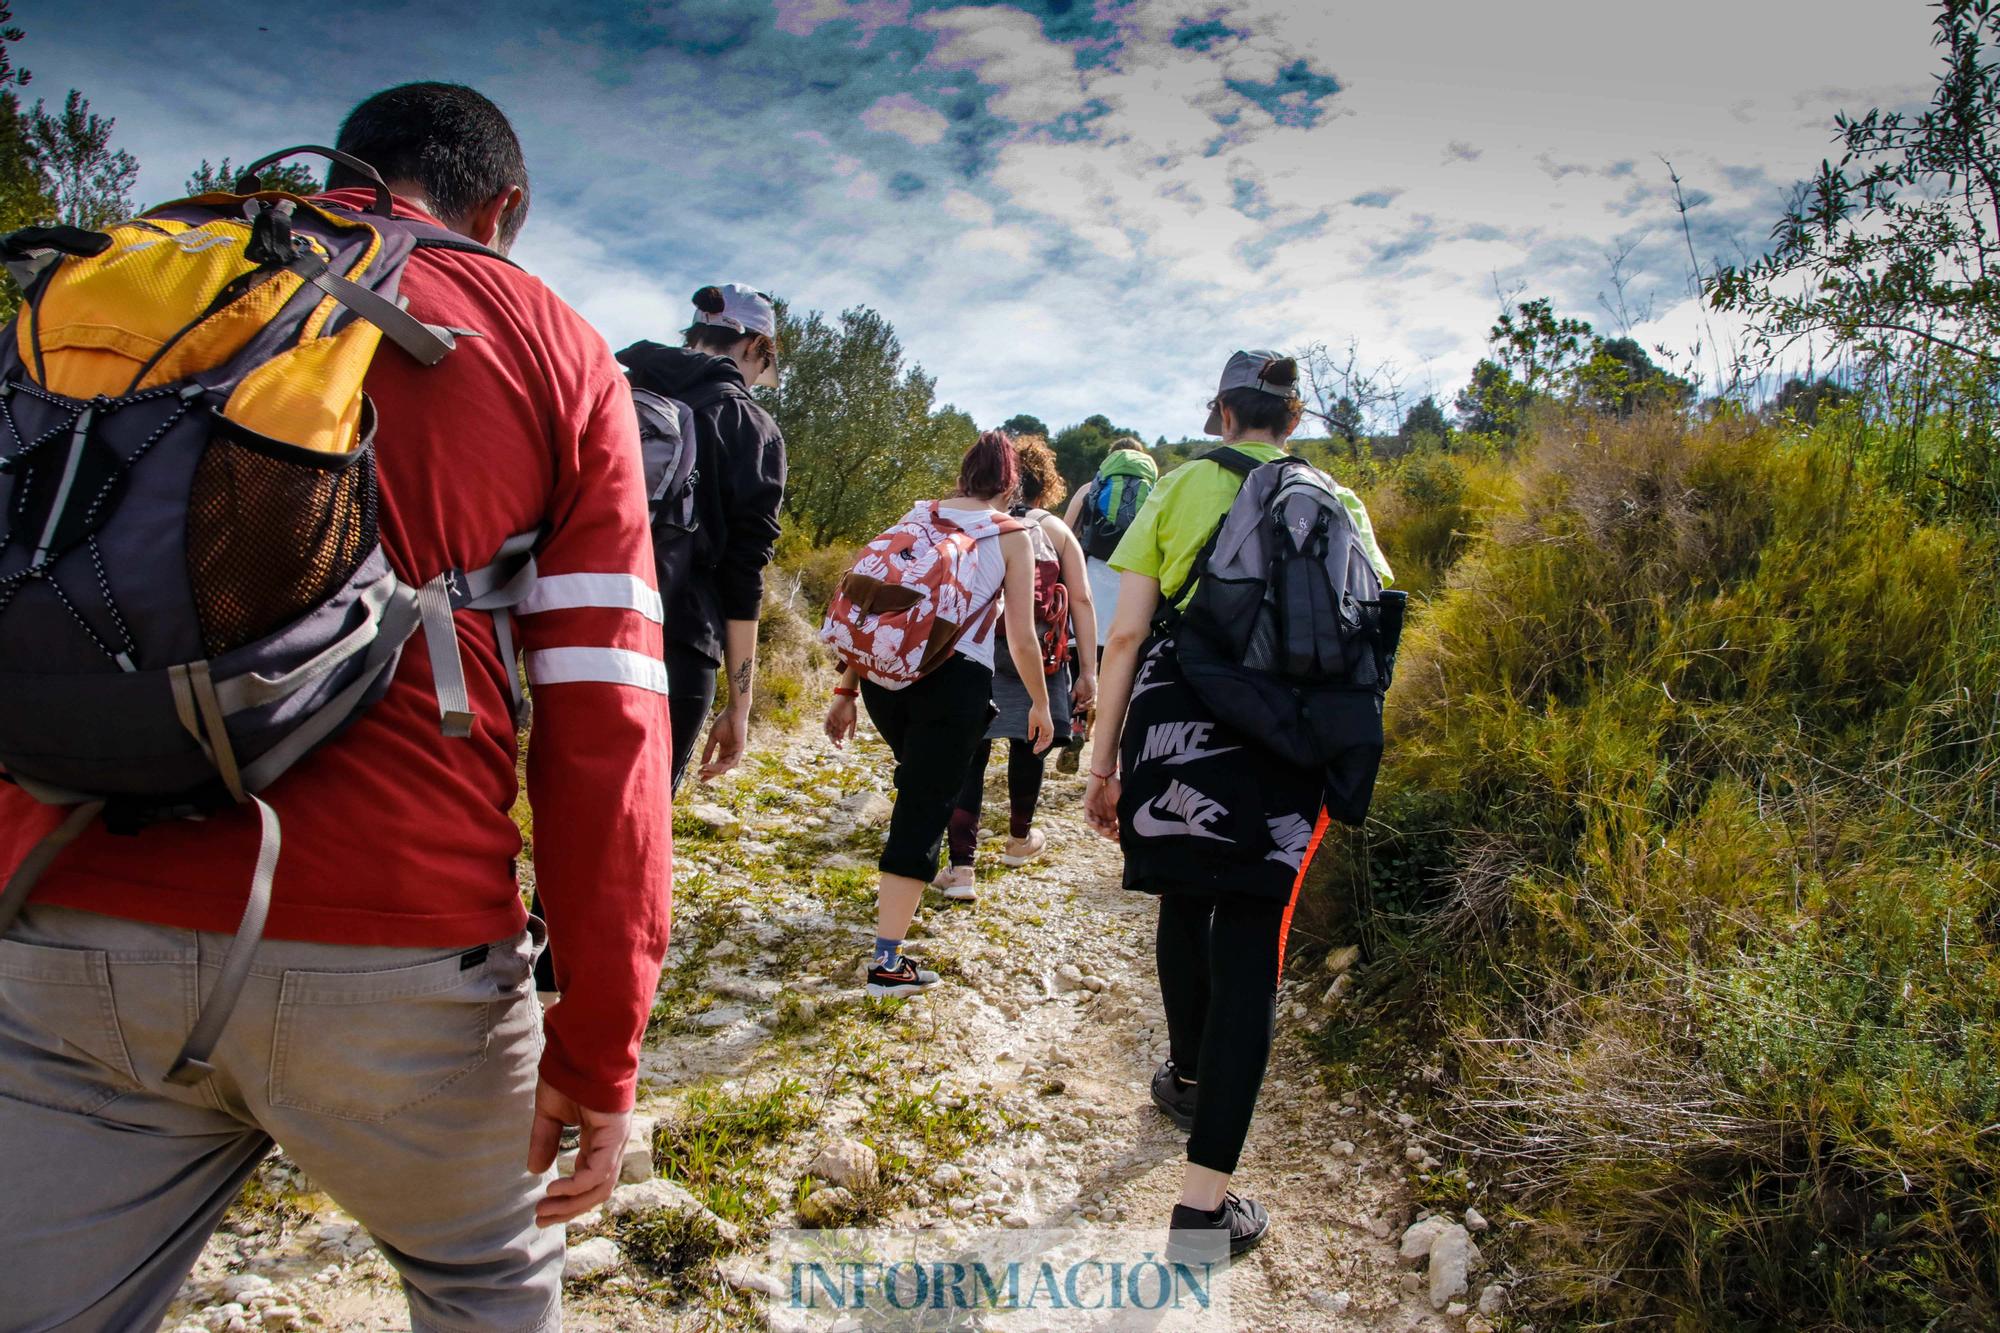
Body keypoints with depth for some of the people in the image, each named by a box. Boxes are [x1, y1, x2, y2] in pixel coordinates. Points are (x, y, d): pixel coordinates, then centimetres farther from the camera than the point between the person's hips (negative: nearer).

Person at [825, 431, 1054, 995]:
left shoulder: (916, 516, 13)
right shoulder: (1011, 536, 3)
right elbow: (1022, 638, 0)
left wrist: (846, 689, 14)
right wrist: (1040, 704, 16)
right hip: (957, 679, -4)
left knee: (916, 777, 31)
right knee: (925, 806, 1)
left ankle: (894, 890, 46)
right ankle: (886, 962, 1)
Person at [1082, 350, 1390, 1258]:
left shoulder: (1182, 486, 4)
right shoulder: (1338, 505, 10)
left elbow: (1126, 636, -2)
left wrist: (1103, 761, 2)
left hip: (1174, 732, 0)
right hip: (1283, 757, 0)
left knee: (1184, 906, 24)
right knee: (1249, 954, 2)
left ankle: (1187, 1081, 47)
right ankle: (1203, 1203, 3)